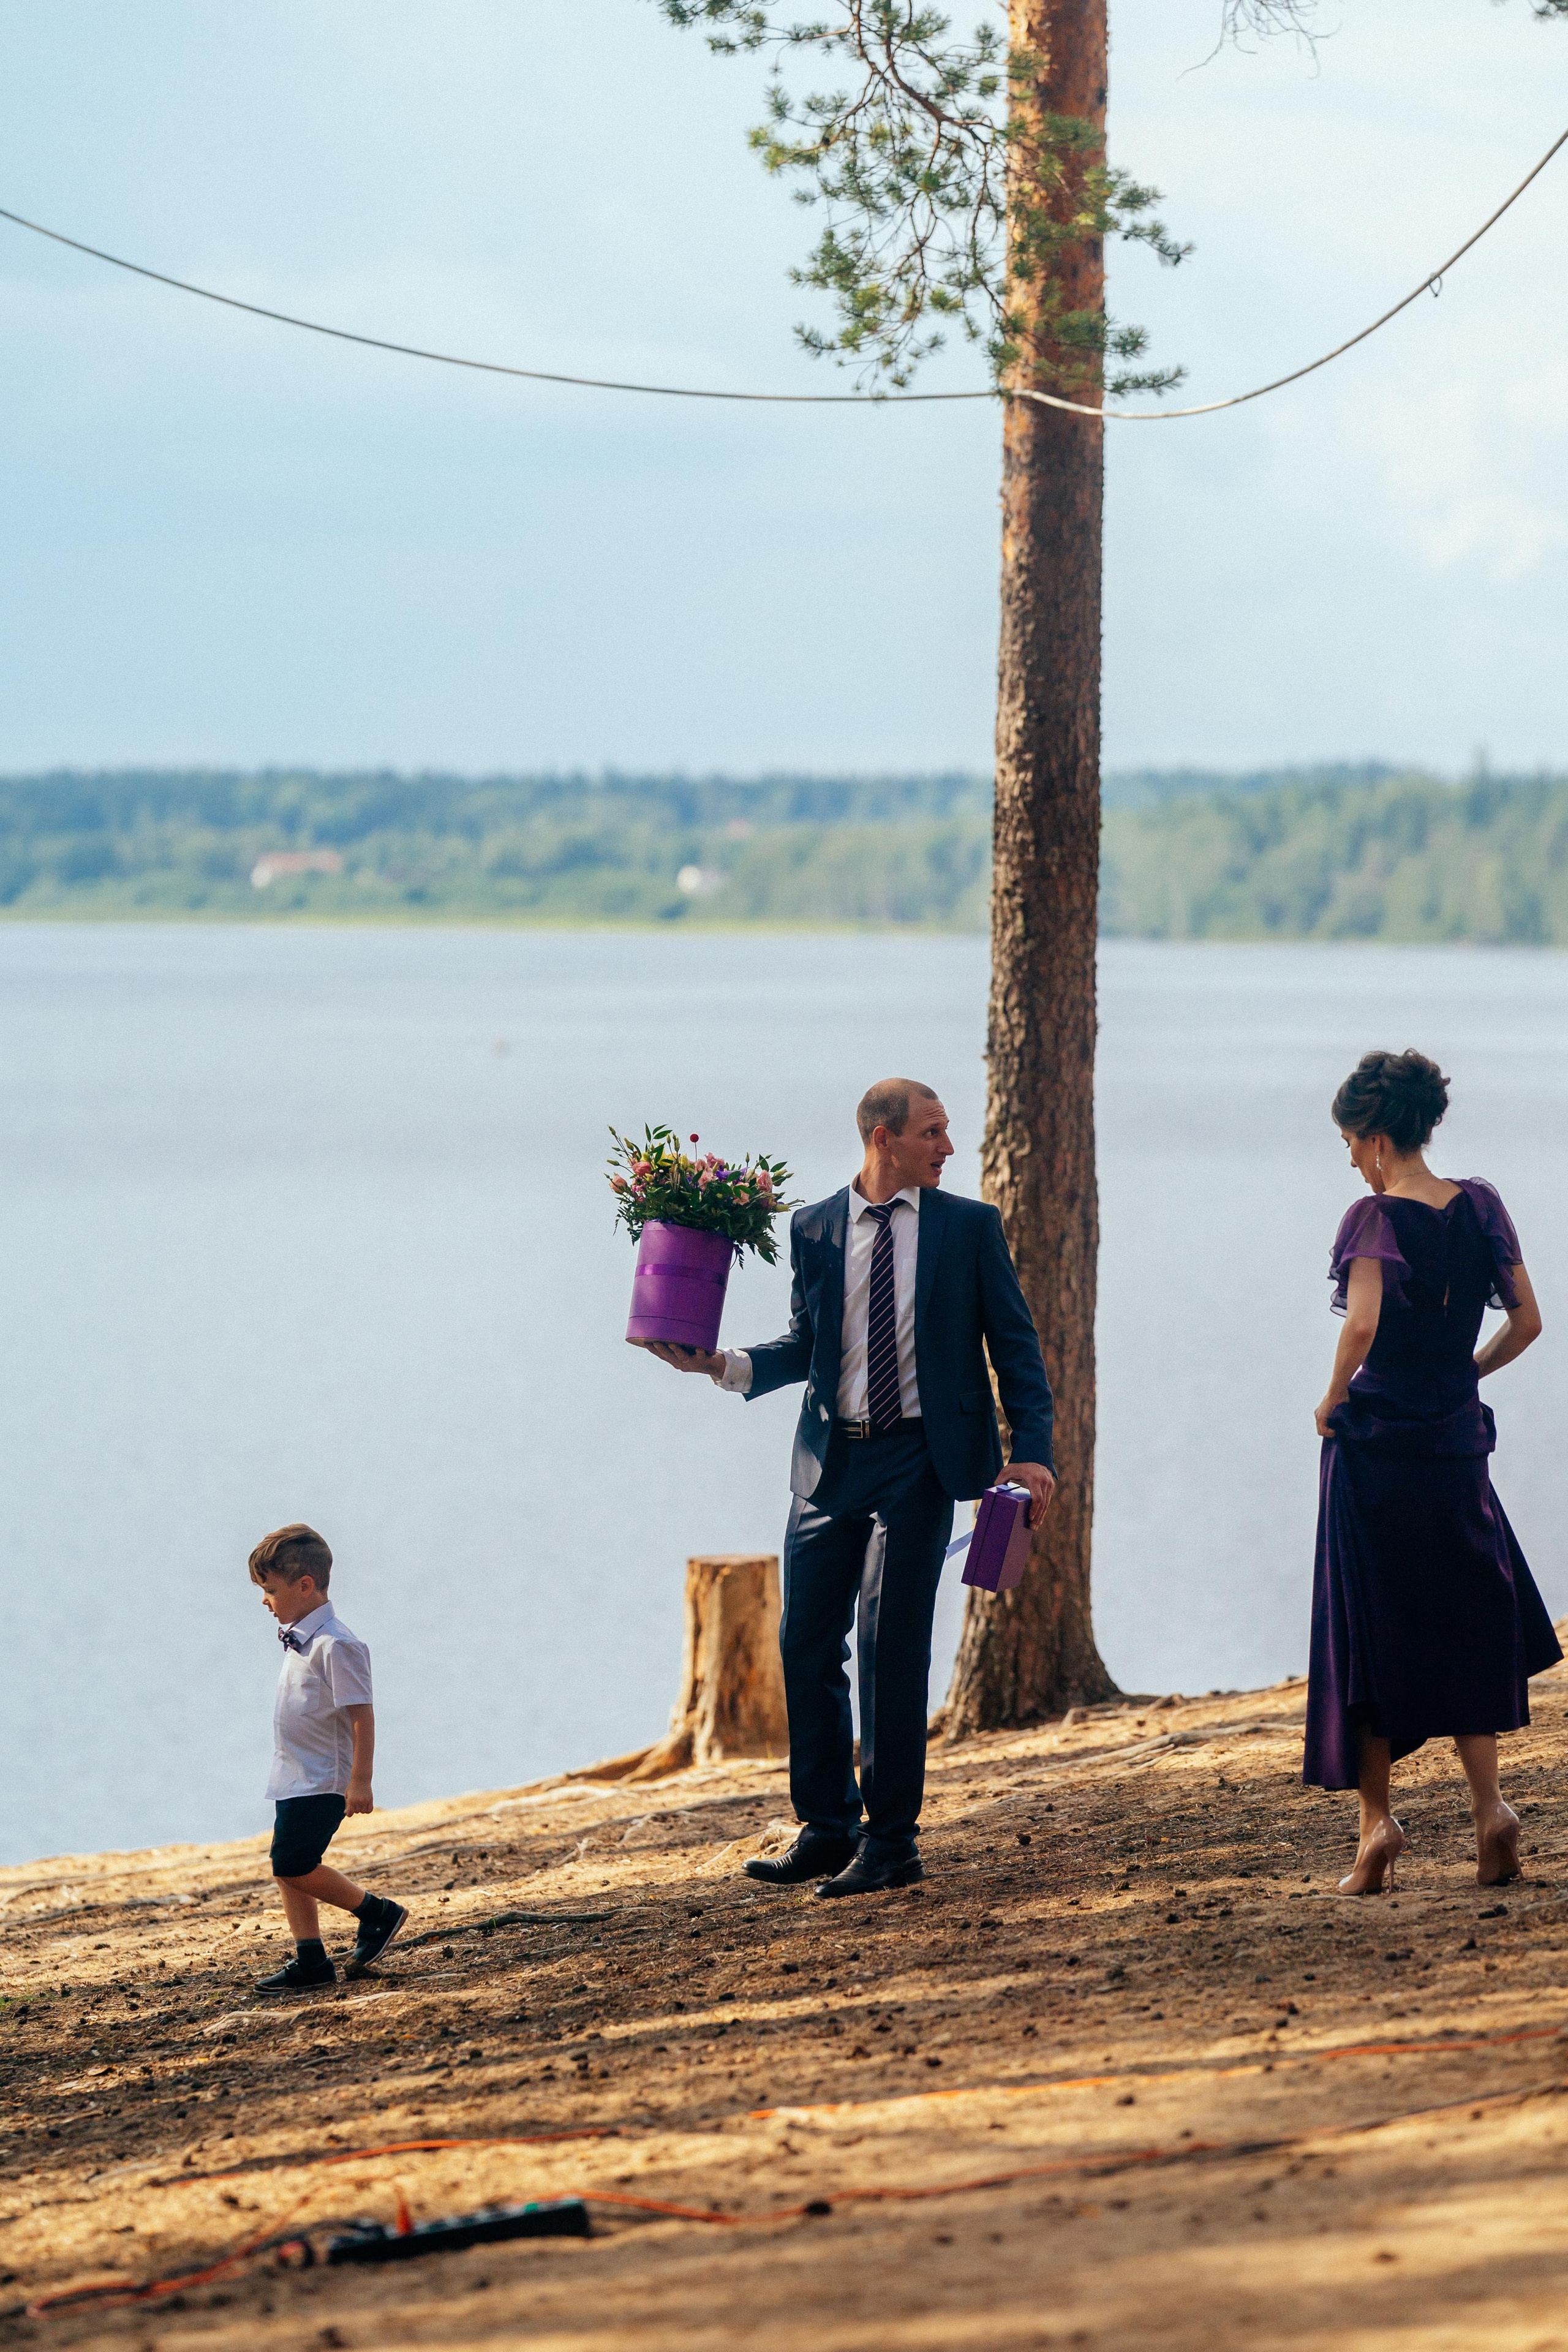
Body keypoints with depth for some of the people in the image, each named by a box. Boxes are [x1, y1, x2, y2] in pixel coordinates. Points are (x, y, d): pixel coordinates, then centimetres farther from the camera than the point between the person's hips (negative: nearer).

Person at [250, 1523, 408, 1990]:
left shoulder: (335, 1646, -19)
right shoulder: (299, 1640, 11)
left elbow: (362, 1715, -20)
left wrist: (360, 1781, -22)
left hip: (321, 1784, -9)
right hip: (296, 1779, 9)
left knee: (293, 1866, -12)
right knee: (289, 1871, 9)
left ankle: (377, 1912, 3)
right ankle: (310, 1961, 15)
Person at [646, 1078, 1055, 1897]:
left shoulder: (968, 1226, 3)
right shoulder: (815, 1229, 8)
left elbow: (1014, 1343, 3)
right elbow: (806, 1345, 13)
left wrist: (1032, 1450, -7)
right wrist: (725, 1365, -4)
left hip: (918, 1458, -3)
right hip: (831, 1460, 3)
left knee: (891, 1640, -8)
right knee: (807, 1642, 4)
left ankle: (890, 1842, 0)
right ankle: (827, 1828, 18)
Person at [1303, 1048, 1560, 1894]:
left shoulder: (1376, 1219, -13)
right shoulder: (1480, 1207, 3)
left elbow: (1363, 1324, -28)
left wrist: (1333, 1401, -12)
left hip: (1375, 1443, -5)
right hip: (1456, 1443, 5)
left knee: (1371, 1631, 5)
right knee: (1465, 1626, 13)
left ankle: (1376, 1821, 6)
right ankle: (1489, 1806, -1)